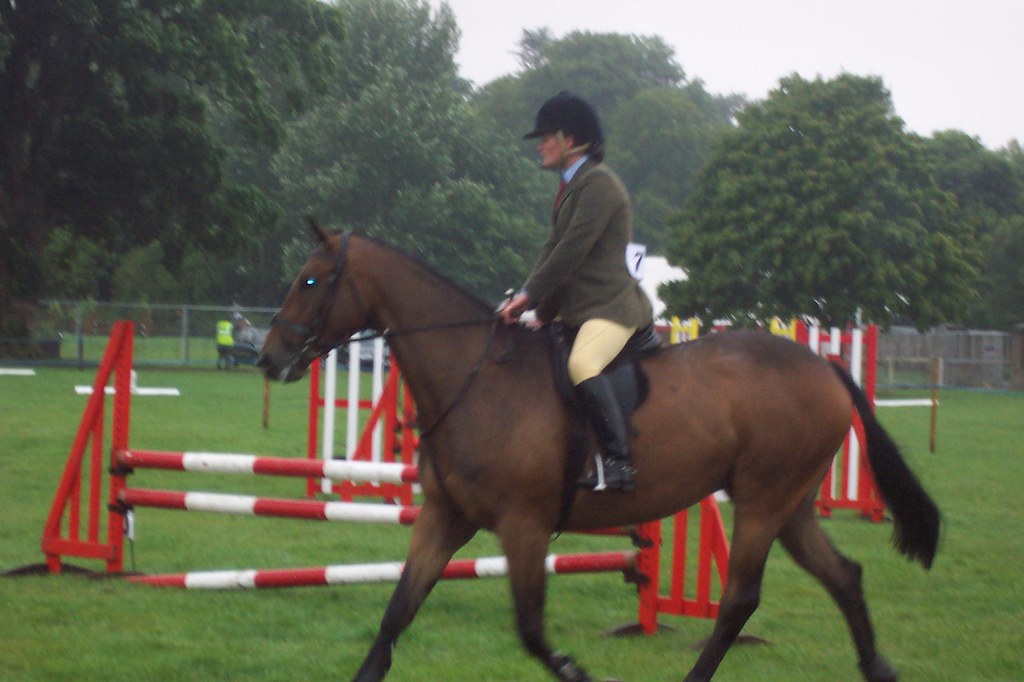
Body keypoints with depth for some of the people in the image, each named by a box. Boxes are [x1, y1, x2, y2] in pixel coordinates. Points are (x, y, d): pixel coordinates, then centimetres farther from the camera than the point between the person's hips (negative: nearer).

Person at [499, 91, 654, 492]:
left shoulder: (598, 183, -12)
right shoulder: (571, 186, 20)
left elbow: (573, 249, -19)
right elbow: (554, 249, 20)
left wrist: (529, 294, -16)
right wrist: (527, 300, 10)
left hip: (611, 306, -11)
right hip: (577, 308, 11)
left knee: (582, 364, -35)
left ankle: (617, 460, -36)